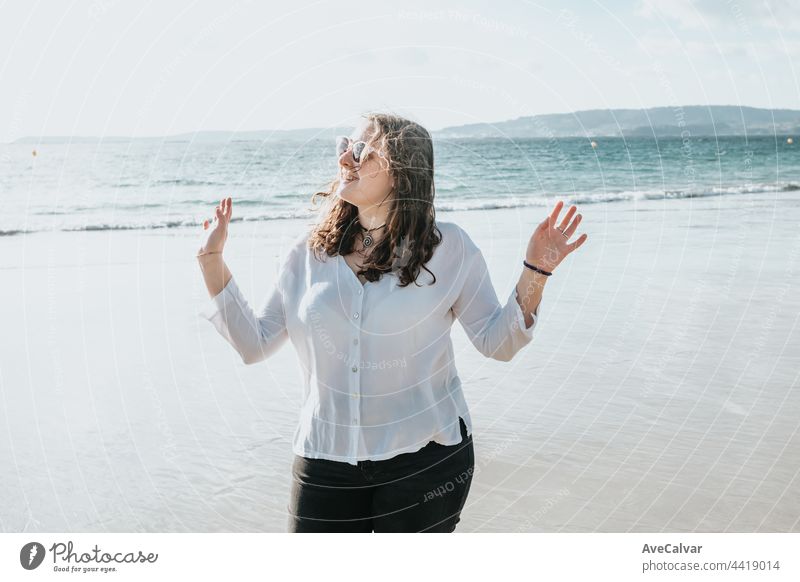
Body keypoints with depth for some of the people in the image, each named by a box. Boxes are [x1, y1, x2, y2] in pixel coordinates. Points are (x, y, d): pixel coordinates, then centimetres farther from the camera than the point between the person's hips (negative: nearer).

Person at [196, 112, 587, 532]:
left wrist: (535, 270, -15)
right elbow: (253, 344, 3)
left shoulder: (447, 246, -5)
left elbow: (497, 342, -4)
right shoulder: (310, 250, 1)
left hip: (424, 461, -2)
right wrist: (212, 259, 1)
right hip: (325, 462, 2)